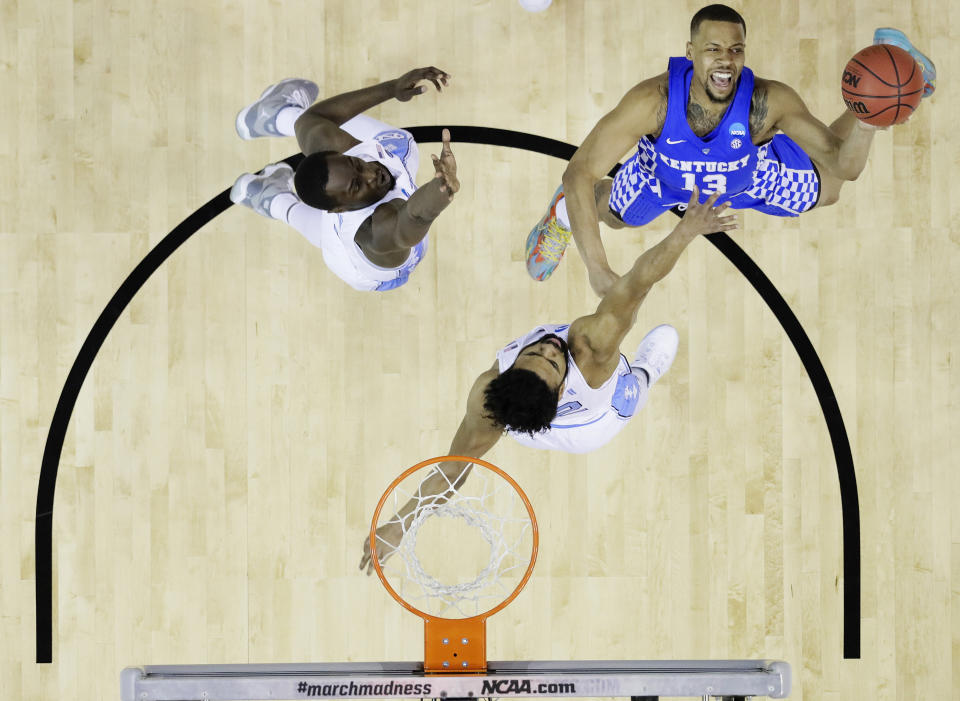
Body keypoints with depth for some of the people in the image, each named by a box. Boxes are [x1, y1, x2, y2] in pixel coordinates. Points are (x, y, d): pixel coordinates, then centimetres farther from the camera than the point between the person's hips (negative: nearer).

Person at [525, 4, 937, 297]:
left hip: (749, 173, 0)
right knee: (615, 214, 28)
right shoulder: (653, 100, -46)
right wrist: (597, 269, -52)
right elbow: (580, 172, -44)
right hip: (661, 176, 0)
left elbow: (844, 166, -40)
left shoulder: (769, 102, -44)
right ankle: (567, 209, 62)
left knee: (828, 189, 19)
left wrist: (865, 121, -65)